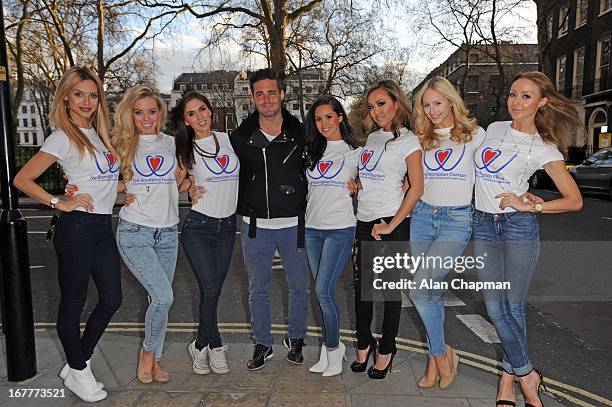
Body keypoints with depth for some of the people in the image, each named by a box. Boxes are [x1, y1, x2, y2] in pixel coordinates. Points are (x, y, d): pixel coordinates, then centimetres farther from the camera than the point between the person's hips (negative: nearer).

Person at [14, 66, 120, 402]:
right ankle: (78, 373, 24)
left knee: (111, 298, 11)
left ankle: (78, 362, 30)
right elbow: (22, 179, -9)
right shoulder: (63, 137, -8)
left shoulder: (99, 133, 13)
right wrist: (60, 203, -13)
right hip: (77, 227, -8)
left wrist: (119, 190, 9)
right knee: (73, 302, 7)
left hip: (103, 226, 8)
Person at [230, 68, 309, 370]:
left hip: (294, 224, -1)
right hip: (255, 226, 1)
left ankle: (296, 338, 34)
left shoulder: (300, 133, -2)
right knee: (258, 290, 12)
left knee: (299, 287, 11)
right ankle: (262, 343, 31)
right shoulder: (241, 137, 0)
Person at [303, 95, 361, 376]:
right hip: (312, 227, 5)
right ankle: (330, 348, 23)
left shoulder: (355, 151, 0)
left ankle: (333, 347, 11)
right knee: (322, 291, 9)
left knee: (324, 290, -10)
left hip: (340, 228, -4)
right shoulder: (311, 151, 11)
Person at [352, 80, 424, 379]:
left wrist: (392, 225, -16)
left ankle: (386, 349, 21)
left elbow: (417, 187, -13)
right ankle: (364, 342, 28)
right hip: (364, 221, 6)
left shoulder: (407, 140, -5)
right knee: (362, 284, 10)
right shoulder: (371, 138, 14)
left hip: (392, 223, -6)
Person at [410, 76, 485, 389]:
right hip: (422, 216, 4)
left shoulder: (474, 134, 3)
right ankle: (437, 358, 21)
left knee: (420, 287, -18)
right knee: (431, 290, 5)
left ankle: (440, 354, 4)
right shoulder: (422, 140, 13)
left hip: (457, 220, -4)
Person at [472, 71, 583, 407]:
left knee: (514, 308, 2)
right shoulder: (494, 129, 10)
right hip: (483, 225, 4)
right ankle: (526, 374, 22)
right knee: (495, 309, 4)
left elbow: (574, 200, -3)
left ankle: (510, 375, 21)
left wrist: (529, 205, -10)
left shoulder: (544, 149, -2)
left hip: (519, 226, -4)